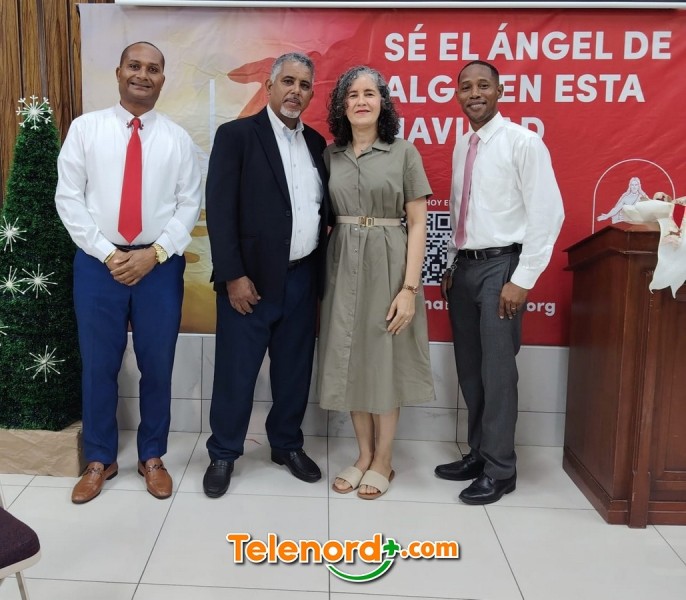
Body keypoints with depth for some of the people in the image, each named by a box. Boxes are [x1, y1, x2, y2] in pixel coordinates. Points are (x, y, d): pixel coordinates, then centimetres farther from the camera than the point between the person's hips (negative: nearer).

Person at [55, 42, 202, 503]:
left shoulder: (178, 138, 5)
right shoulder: (85, 128, 3)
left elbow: (189, 205, 2)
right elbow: (69, 198, -1)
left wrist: (155, 253, -10)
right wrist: (106, 253, -9)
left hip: (160, 265, 1)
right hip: (98, 263, 0)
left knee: (157, 366, 8)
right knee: (99, 366, 8)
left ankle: (152, 457, 27)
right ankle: (100, 460, 26)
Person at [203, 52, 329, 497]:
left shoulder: (316, 142, 12)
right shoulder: (236, 135, -4)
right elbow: (220, 210, -10)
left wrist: (321, 269, 3)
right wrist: (233, 276, -15)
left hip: (303, 278, 5)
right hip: (252, 278, -5)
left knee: (295, 370, 14)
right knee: (236, 372, 5)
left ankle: (287, 445, 32)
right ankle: (223, 454, 23)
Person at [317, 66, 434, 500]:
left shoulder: (404, 152, -3)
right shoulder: (330, 155, 7)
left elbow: (417, 224, -6)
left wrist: (410, 287, -13)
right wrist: (323, 273, 0)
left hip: (387, 265, -3)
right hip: (343, 265, 4)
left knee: (385, 359, 6)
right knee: (351, 359, 9)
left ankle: (383, 461, 21)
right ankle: (364, 456, 25)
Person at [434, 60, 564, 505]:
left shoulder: (523, 142, -9)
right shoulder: (461, 146, 12)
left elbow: (548, 214, -13)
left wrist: (523, 280, -16)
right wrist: (451, 266, 12)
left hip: (500, 267, -7)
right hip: (464, 267, 7)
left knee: (497, 371, -3)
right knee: (469, 370, 12)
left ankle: (500, 469, 12)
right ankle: (478, 453, 27)